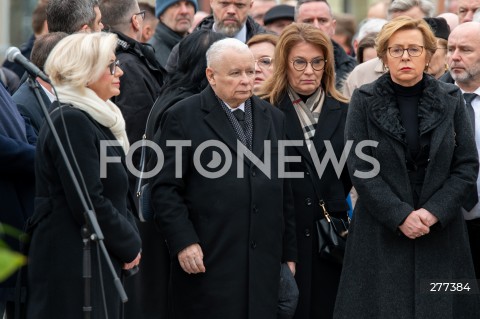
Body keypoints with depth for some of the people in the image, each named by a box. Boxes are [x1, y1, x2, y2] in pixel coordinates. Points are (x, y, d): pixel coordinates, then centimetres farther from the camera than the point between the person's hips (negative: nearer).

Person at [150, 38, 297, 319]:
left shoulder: (273, 118, 16)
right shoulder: (183, 117, 0)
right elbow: (165, 189, -4)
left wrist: (289, 253, 15)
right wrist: (183, 242, -13)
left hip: (264, 264, 5)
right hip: (209, 262, -4)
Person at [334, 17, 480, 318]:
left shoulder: (451, 99, 3)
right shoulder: (364, 100, -1)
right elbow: (360, 168, -5)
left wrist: (433, 212, -11)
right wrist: (400, 215, -14)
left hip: (441, 232, 1)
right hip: (381, 231, -1)